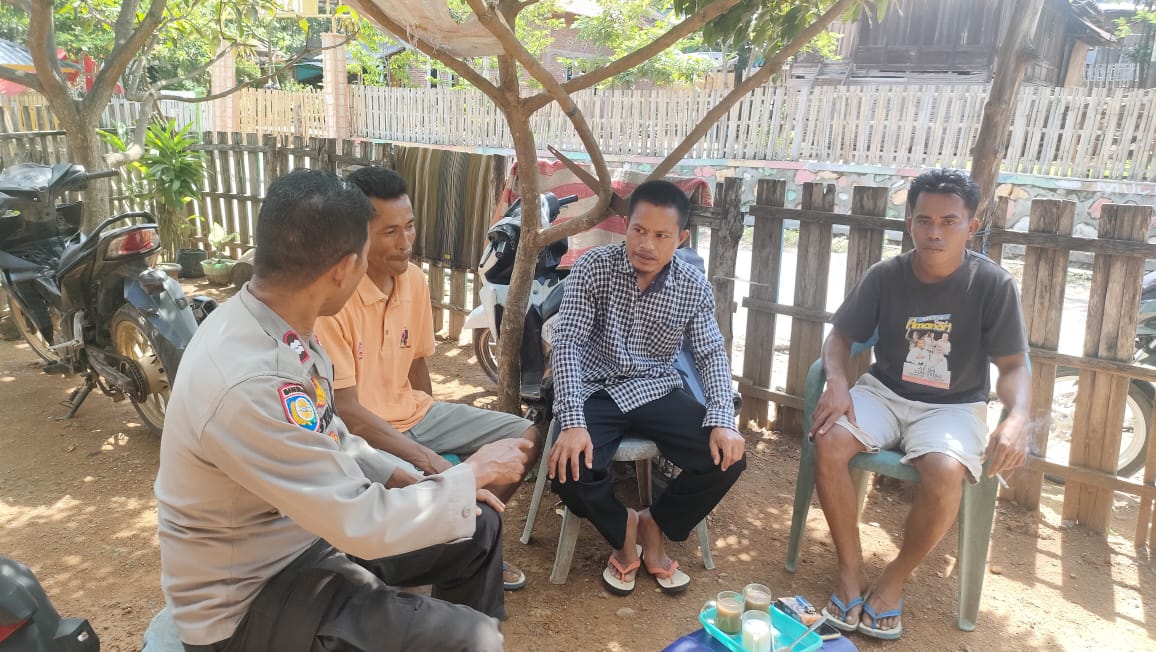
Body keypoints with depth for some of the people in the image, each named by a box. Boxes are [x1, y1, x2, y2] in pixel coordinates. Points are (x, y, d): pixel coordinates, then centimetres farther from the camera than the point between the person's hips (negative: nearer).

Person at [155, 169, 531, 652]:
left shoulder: (278, 328, -5)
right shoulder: (247, 384, -34)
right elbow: (364, 525, -29)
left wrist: (407, 482, -1)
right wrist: (475, 474, -16)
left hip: (307, 530, 9)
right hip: (250, 597, -8)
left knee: (480, 531, 12)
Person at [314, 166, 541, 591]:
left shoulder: (415, 280, -2)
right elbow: (344, 409, -23)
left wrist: (431, 424, 12)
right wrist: (424, 456, -27)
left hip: (415, 414, 8)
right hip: (361, 432, -7)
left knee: (524, 437, 2)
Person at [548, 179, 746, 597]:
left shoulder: (694, 286, -5)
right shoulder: (593, 267, -13)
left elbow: (711, 353, -1)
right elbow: (567, 343, -18)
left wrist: (722, 421, -18)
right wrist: (573, 422, -30)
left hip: (658, 391, 3)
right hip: (596, 390, -2)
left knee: (727, 458, -16)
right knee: (568, 469, -28)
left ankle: (654, 526, 11)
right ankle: (622, 532, 7)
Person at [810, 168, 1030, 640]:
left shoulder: (993, 285, -9)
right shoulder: (885, 276, -4)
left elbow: (1014, 367, -7)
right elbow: (840, 337, 1)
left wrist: (1018, 418, -28)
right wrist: (837, 382, -20)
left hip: (953, 407, -2)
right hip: (885, 393, 2)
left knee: (945, 472, -34)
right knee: (828, 442, -27)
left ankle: (894, 581, -7)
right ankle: (850, 572, -9)